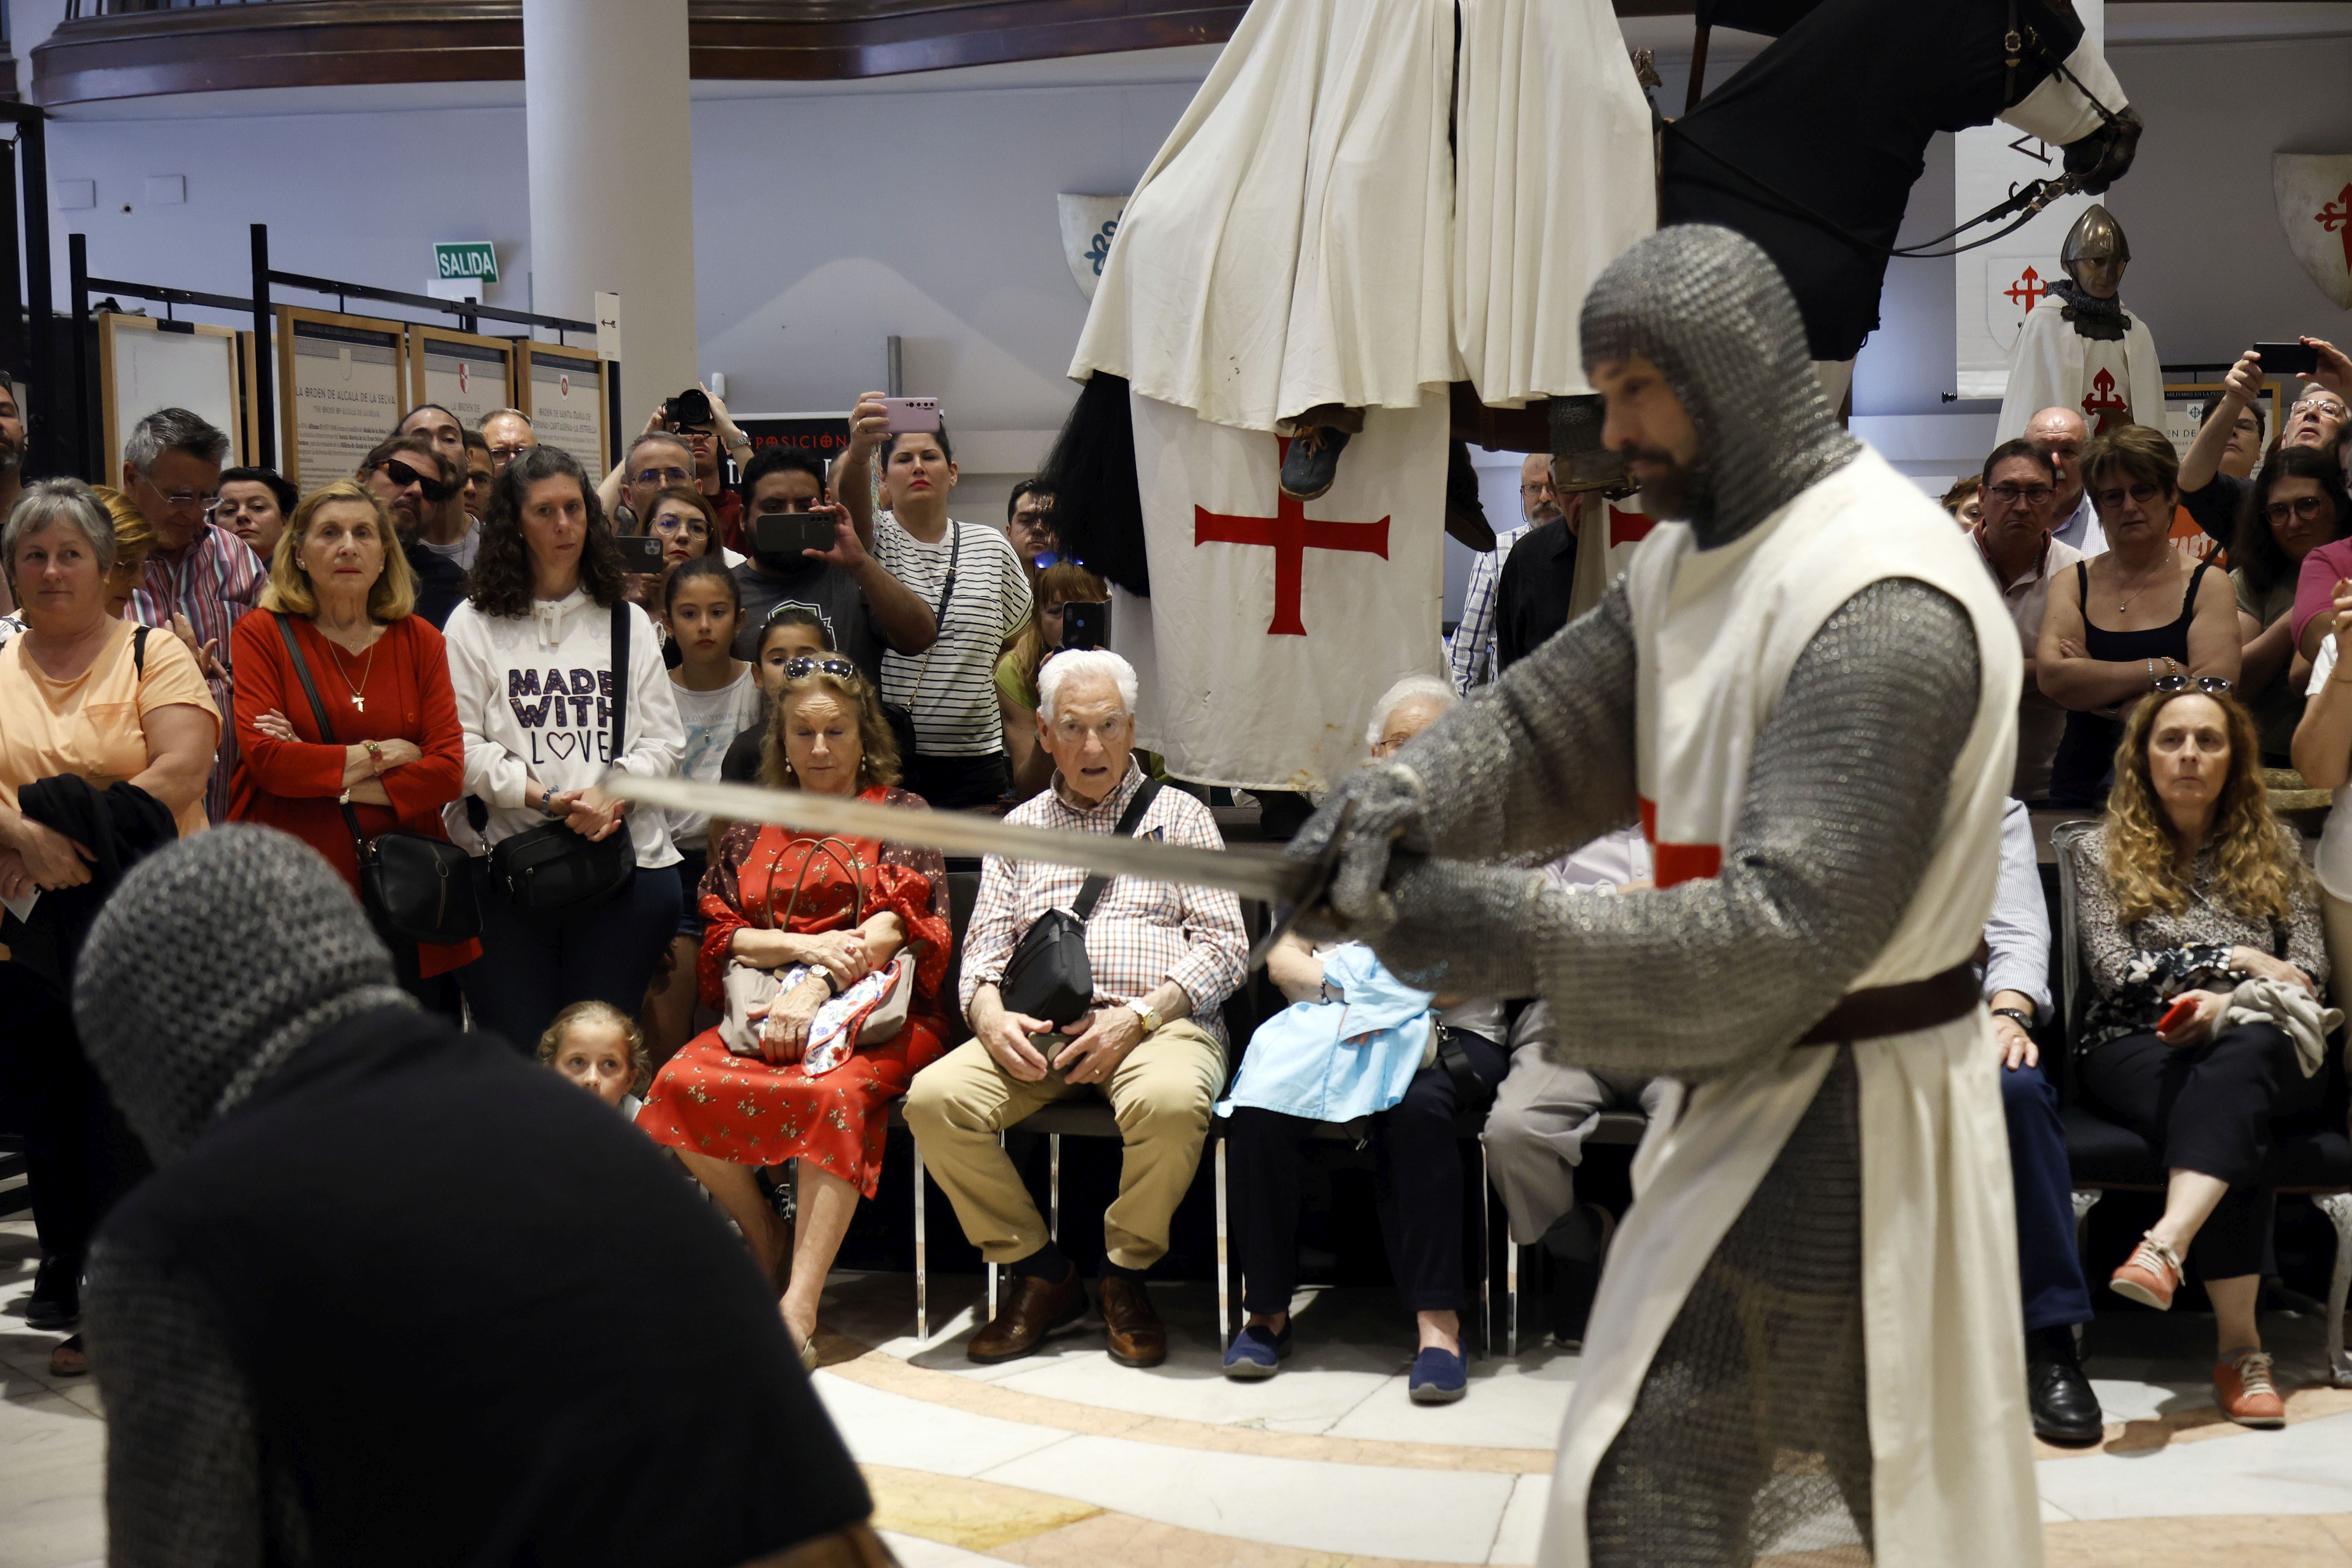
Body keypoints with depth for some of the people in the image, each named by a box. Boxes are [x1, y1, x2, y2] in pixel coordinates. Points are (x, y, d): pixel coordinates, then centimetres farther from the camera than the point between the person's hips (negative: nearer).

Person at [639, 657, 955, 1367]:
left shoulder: (901, 814, 12)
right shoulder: (754, 829, 22)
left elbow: (900, 923, -3)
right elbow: (721, 933, 12)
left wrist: (816, 984, -17)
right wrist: (806, 946, -8)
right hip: (764, 1006, 4)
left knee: (833, 1094, -37)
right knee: (682, 1082, -26)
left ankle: (799, 1309, -38)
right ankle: (765, 1238, -4)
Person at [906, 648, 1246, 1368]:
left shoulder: (1180, 815, 15)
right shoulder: (1019, 829, 23)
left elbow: (1224, 944, 5)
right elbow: (985, 945, 15)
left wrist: (1139, 1015, -11)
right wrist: (990, 1014, -9)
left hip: (1159, 1021, -2)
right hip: (1038, 1030, 3)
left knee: (1169, 1101, -38)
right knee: (934, 1099, -25)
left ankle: (1125, 1274, -10)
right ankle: (1041, 1274, -8)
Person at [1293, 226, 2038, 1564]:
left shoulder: (1883, 610, -25)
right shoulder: (1693, 559, 6)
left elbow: (1790, 932, -29)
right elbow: (1549, 724, 1)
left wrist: (1516, 932, -30)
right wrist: (1406, 796, -20)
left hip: (1842, 1113, -9)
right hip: (1764, 1076, 9)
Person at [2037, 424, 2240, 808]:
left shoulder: (2208, 585, 7)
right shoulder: (2073, 583, 13)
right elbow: (2051, 677, -4)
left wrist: (2096, 684, -4)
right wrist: (2165, 671, -7)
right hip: (2083, 789, 1)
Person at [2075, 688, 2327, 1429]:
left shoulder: (2274, 846, 18)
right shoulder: (2105, 849, 12)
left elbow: (2311, 965, 7)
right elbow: (2116, 971, -1)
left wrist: (2230, 1006, -12)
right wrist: (2238, 961, -7)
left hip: (2261, 1051, 1)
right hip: (2136, 1049, -1)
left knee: (2243, 1052, -39)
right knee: (2232, 1125, -35)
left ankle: (2166, 1245, -57)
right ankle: (2240, 1345, -41)